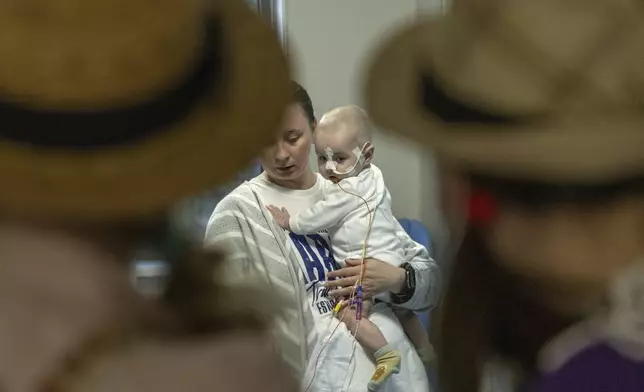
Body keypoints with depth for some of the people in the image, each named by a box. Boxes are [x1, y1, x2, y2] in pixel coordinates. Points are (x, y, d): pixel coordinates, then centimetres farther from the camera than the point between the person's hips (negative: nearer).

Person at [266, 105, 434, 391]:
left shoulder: (346, 190, -18)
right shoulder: (372, 176, 9)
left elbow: (318, 218, -12)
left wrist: (289, 222, 2)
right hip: (392, 260, 11)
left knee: (349, 313, -21)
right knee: (404, 309, 28)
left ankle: (385, 354, -24)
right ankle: (426, 354, 43)